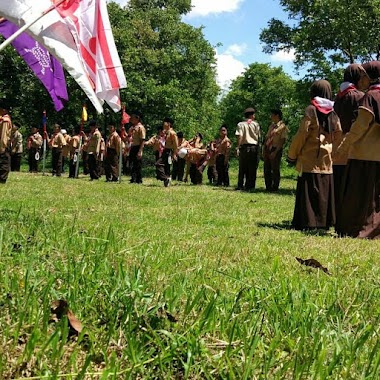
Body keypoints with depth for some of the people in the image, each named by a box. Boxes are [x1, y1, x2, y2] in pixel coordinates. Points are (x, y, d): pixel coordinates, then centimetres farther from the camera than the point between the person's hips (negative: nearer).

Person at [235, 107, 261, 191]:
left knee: (242, 167, 6)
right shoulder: (256, 124, 4)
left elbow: (239, 136, -7)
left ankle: (240, 185, 3)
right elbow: (258, 137, 3)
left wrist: (238, 147, -7)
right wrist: (258, 146, 11)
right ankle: (250, 186, 2)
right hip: (254, 147, -1)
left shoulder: (241, 124, 3)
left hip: (244, 146, 1)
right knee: (252, 168, 4)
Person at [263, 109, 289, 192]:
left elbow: (283, 141, -12)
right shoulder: (271, 126, 17)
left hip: (275, 150, -7)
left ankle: (275, 187, 6)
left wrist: (275, 152, -17)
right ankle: (268, 187, 17)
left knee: (275, 169, -2)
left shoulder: (282, 126, -6)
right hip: (267, 149, 7)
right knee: (267, 169, 8)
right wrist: (264, 149, 8)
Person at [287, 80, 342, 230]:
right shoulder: (333, 113, 9)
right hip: (327, 160, 6)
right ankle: (325, 221, 15)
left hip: (310, 159, -6)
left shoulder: (311, 110, -8)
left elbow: (302, 134, -10)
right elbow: (338, 136, 8)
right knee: (324, 191, 11)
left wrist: (292, 155, -2)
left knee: (308, 191, -3)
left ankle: (307, 222, -5)